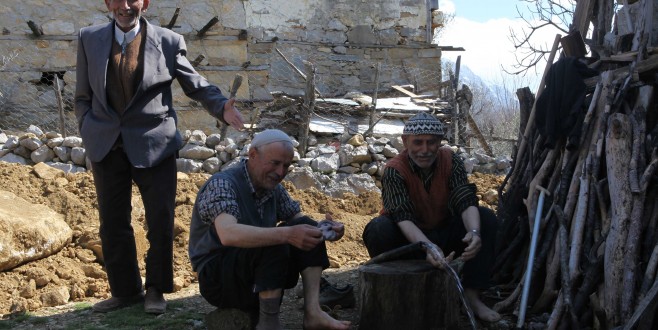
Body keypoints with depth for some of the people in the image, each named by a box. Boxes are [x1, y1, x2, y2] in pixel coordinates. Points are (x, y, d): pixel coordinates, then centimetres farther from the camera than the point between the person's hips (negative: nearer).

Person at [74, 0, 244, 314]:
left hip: (153, 145, -2)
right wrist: (89, 133, 0)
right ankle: (125, 290, 24)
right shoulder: (89, 39, 5)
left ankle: (155, 289, 21)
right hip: (106, 146, 2)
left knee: (161, 222, 2)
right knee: (112, 224, 9)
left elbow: (197, 85, 1)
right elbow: (83, 96, 10)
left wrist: (222, 107, -17)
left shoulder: (168, 42, -2)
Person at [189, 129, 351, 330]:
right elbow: (228, 234, -37)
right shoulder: (222, 184, -20)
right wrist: (286, 234, -47)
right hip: (218, 279, -8)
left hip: (259, 272, 8)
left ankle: (312, 312, -15)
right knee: (275, 243, -32)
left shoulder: (273, 188, 4)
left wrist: (325, 228, -12)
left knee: (307, 228, -8)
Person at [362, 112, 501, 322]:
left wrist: (474, 232, -45)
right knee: (378, 229, -34)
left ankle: (472, 295, -17)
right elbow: (403, 217, -33)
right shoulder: (395, 170, -21)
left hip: (444, 234, 3)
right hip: (409, 239, -3)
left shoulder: (451, 161, -12)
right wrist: (428, 246, -52)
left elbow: (466, 202, -22)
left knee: (486, 218, -19)